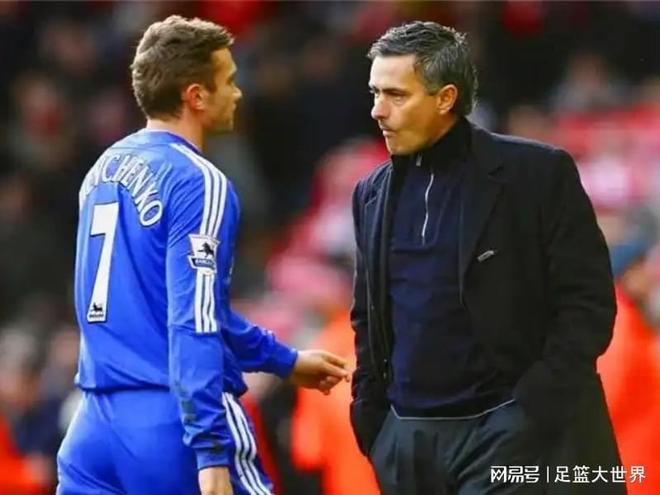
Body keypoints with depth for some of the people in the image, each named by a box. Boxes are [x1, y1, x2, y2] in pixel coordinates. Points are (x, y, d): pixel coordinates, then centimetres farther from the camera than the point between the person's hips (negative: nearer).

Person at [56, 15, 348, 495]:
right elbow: (193, 327, -19)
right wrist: (212, 453, -22)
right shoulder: (196, 183, -11)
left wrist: (285, 360, 30)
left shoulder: (105, 171, 14)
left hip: (97, 425, 7)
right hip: (176, 423, -7)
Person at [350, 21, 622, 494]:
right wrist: (370, 418, 8)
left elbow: (588, 303, -7)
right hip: (408, 438, 5)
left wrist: (532, 414, -14)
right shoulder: (373, 193, 11)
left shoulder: (537, 172, -5)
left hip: (510, 434, -5)